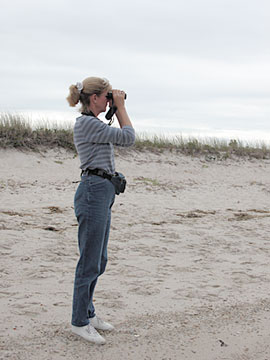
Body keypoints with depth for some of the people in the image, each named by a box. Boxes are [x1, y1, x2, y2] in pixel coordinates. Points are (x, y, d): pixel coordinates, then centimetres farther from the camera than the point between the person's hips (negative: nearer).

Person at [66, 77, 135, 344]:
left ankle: (87, 313, 27)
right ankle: (79, 322, 6)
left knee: (99, 261, 16)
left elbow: (120, 138, 27)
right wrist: (120, 107, -4)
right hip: (94, 192, -10)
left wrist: (117, 109, 18)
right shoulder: (86, 123, -15)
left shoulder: (93, 123, 15)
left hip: (102, 194, 10)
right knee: (90, 262, -3)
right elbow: (128, 137, -14)